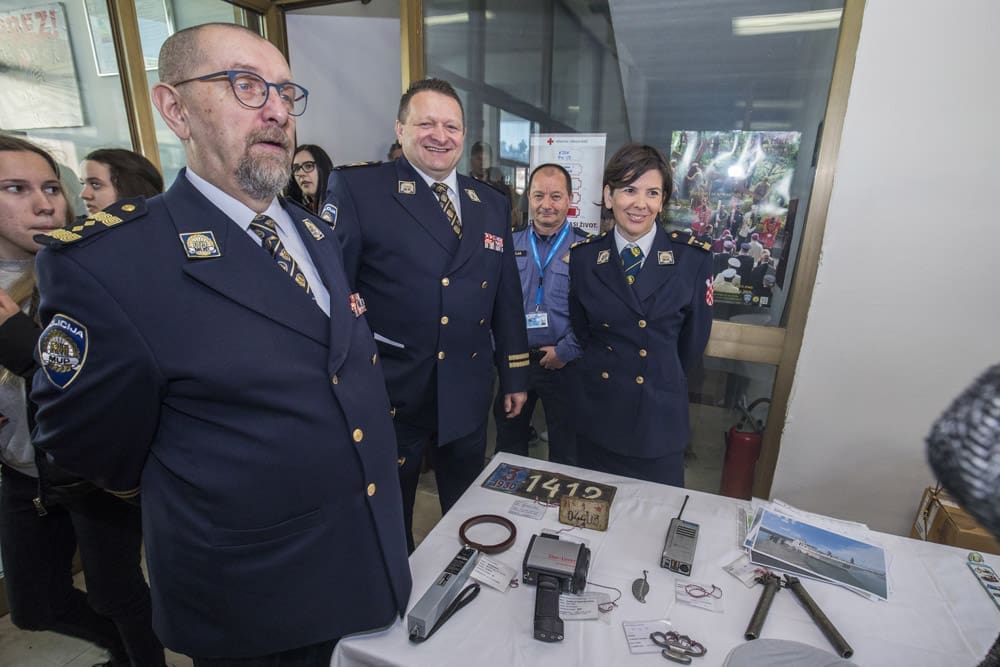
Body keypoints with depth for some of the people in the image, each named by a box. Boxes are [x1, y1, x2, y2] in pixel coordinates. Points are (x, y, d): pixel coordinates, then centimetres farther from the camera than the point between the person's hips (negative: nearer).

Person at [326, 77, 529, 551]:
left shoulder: (492, 204, 8)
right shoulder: (356, 187, -8)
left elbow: (507, 298, 10)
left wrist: (515, 375, 11)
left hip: (468, 394, 4)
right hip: (389, 391, -4)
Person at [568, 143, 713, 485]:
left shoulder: (694, 257, -9)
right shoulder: (583, 256, -4)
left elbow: (695, 335, 2)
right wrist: (603, 367, 9)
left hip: (659, 416, -1)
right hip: (596, 411, 2)